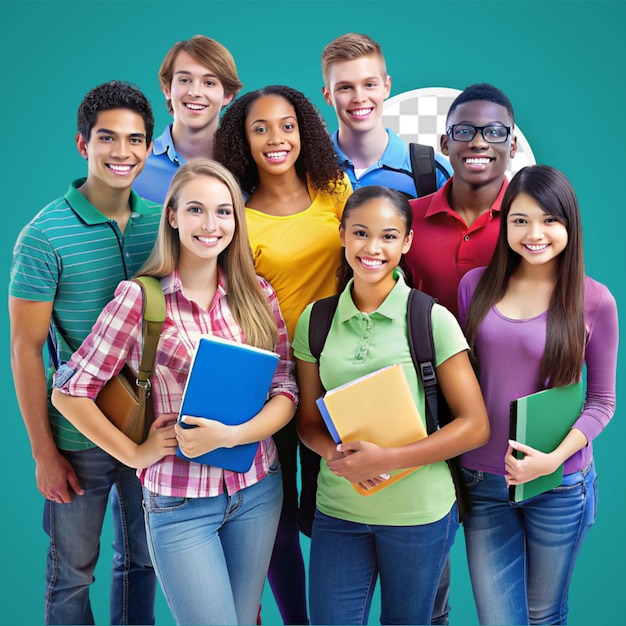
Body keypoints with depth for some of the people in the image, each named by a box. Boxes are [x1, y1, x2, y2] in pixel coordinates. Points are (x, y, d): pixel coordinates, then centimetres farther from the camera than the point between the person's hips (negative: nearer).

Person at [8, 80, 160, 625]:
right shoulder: (46, 234, -14)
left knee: (142, 558, 20)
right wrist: (44, 451, -10)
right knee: (73, 570, 13)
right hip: (79, 437, -4)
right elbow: (26, 348, -11)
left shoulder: (161, 222, -1)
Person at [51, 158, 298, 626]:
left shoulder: (257, 294, 1)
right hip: (178, 499, -4)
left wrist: (230, 434, -17)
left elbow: (286, 392, -1)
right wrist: (136, 453, -7)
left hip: (258, 489, 4)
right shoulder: (139, 297, -10)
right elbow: (69, 392, -7)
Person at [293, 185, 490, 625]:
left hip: (419, 511, -2)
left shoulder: (432, 319, -9)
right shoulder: (315, 321, 1)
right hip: (338, 509, 2)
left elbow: (475, 426, -9)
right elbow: (308, 421, 7)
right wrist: (336, 453, -15)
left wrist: (387, 459, -19)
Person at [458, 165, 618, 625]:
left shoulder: (594, 301, -8)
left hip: (559, 484, -1)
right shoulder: (476, 286, -1)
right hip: (483, 483, 1)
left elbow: (602, 400, -3)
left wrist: (555, 458, -18)